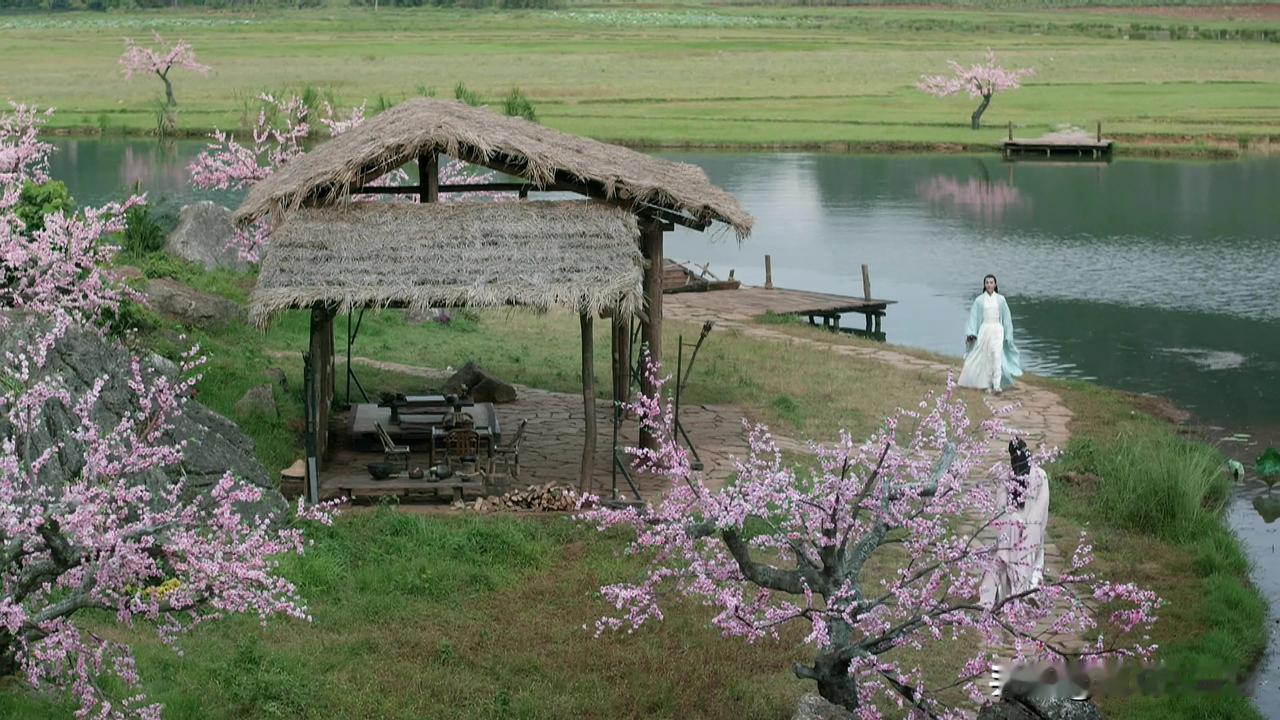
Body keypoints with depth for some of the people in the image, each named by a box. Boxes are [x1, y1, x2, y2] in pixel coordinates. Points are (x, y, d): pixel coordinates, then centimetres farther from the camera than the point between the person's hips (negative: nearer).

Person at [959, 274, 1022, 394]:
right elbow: (973, 317, 2)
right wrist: (971, 333, -8)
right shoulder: (979, 300, 5)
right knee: (985, 358, 1)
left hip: (997, 330, -1)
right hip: (984, 330, 1)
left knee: (997, 356, -14)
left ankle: (997, 386, -20)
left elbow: (1006, 317, 9)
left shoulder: (1000, 299, 6)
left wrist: (1008, 335, 7)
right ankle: (987, 384, 13)